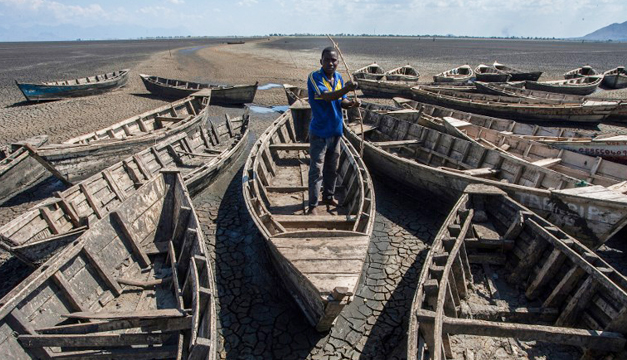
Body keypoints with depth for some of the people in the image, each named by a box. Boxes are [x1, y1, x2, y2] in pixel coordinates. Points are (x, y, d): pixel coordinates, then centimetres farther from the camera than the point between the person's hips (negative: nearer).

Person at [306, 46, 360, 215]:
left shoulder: (339, 78, 6)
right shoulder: (314, 77, -14)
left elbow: (342, 101, 11)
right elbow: (326, 97, -30)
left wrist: (350, 103, -11)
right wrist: (346, 89, -46)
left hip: (335, 131, 7)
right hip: (319, 133, -7)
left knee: (332, 169, 19)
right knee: (316, 171, -3)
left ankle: (328, 196, 38)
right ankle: (313, 205, 10)